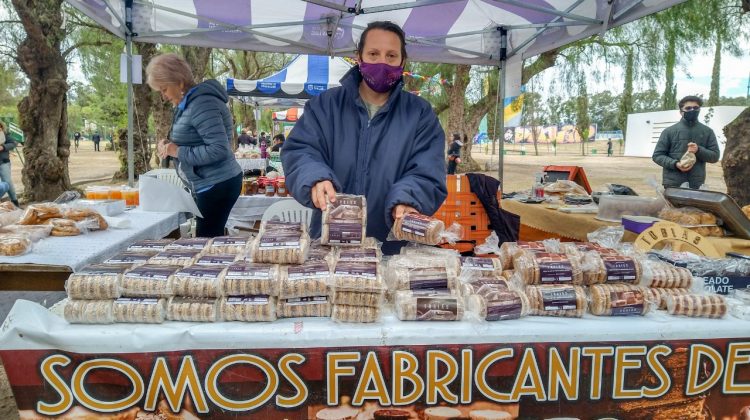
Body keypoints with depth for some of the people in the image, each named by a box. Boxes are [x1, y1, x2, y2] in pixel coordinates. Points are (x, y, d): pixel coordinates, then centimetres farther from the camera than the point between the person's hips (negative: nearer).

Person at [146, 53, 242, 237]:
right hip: (207, 185, 10)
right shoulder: (187, 104, 15)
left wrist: (179, 152, -18)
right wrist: (171, 146, 5)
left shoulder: (202, 104, -17)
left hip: (217, 185, -10)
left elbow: (219, 149, -24)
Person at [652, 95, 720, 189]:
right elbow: (657, 155, 3)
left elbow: (715, 156, 8)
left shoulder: (707, 132, 9)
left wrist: (699, 150, -12)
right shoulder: (669, 131, 3)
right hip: (673, 184, -2)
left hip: (697, 185, 2)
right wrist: (675, 164, -14)